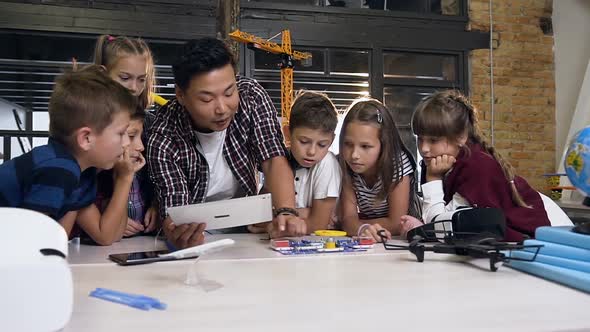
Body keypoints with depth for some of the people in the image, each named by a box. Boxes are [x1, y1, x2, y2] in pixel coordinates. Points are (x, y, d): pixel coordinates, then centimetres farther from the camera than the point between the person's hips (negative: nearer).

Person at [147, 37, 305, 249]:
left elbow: (274, 161, -20)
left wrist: (286, 213, -38)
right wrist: (177, 236, -46)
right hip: (195, 231, -1)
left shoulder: (251, 96, -17)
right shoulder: (162, 142, -23)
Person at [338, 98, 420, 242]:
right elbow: (348, 218, -20)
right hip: (366, 242, 2)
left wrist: (356, 225, -19)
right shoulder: (346, 166, -14)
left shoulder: (398, 164, -22)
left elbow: (397, 224, -23)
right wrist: (362, 228, -42)